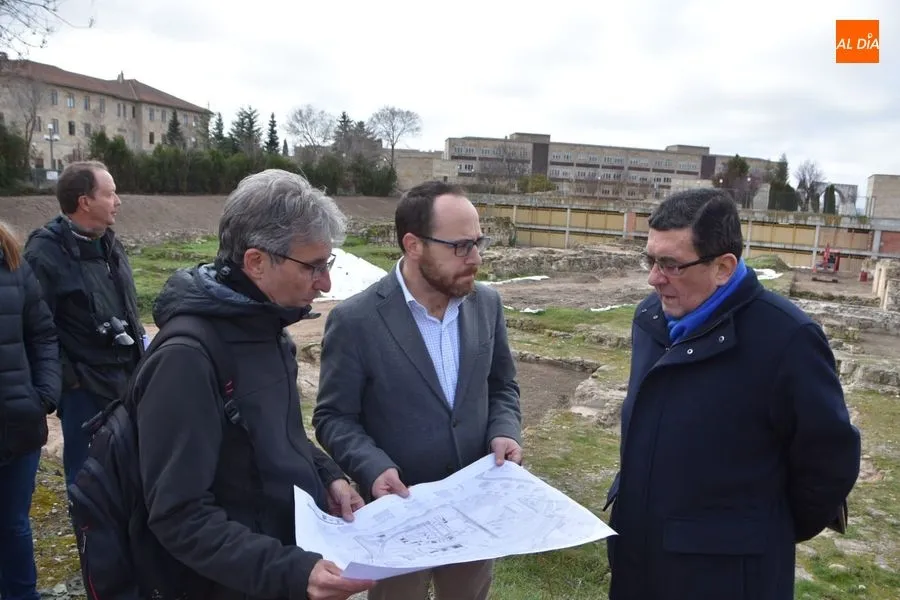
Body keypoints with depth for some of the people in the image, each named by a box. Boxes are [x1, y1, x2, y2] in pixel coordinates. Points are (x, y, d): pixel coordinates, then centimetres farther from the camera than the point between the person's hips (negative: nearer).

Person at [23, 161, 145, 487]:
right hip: (85, 387, -7)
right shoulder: (45, 254, -16)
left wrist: (139, 346, 15)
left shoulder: (108, 242, 9)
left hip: (126, 378, 7)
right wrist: (65, 379, -16)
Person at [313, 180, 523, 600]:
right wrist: (373, 467, -26)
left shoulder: (487, 304, -3)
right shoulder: (355, 320, -17)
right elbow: (333, 417, -11)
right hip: (399, 513, -4)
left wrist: (504, 432, -10)